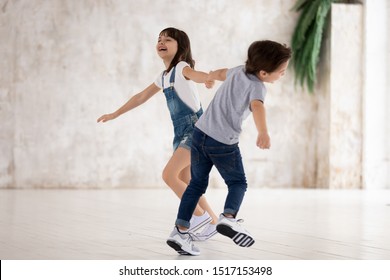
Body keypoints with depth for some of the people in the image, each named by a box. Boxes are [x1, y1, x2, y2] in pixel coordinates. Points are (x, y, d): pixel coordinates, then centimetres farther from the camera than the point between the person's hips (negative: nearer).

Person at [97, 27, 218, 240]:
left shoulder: (182, 67, -10)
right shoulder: (163, 77, 15)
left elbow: (195, 75, -35)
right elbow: (141, 97, 28)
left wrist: (208, 78, -59)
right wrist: (114, 114, 35)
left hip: (196, 128, -9)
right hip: (181, 132, 9)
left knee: (169, 175, -16)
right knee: (184, 182, 9)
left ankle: (200, 216, -4)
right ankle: (213, 222, 20)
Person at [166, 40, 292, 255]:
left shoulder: (238, 71, 9)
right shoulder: (257, 86, -12)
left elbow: (220, 73, 32)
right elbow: (257, 106, -35)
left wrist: (210, 77, 57)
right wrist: (263, 133, -53)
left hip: (201, 132, 6)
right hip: (223, 143, -6)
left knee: (197, 183, 13)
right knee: (238, 183, 10)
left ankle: (181, 230, 6)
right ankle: (228, 218, -17)